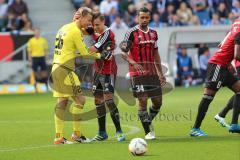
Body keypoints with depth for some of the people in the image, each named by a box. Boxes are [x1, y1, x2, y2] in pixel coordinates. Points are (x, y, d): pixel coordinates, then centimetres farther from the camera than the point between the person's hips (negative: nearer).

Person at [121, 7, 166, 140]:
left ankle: (148, 122, 31)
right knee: (143, 101, -9)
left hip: (152, 72, 6)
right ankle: (148, 132, -1)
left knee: (158, 102, 5)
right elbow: (123, 53, -10)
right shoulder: (132, 33, -7)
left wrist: (160, 73, 18)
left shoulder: (153, 33, 12)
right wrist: (134, 63, -27)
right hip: (137, 73, -6)